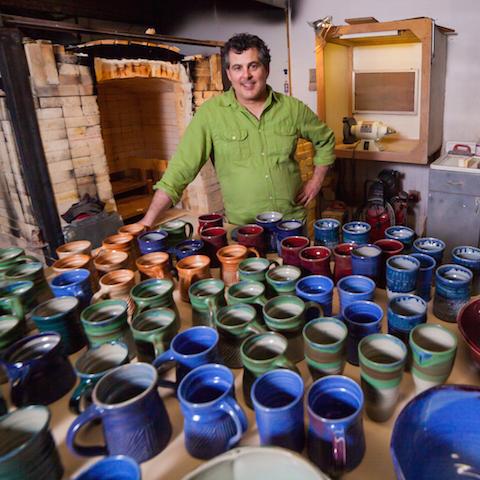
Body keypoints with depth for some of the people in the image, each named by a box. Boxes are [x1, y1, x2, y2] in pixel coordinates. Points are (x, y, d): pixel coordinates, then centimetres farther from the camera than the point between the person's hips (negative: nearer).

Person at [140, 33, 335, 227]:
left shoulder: (293, 108, 2)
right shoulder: (210, 112, -6)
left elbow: (325, 139, 20)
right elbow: (181, 169, -9)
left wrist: (316, 180, 10)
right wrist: (148, 220, -15)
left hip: (293, 221, 2)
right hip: (241, 227, -1)